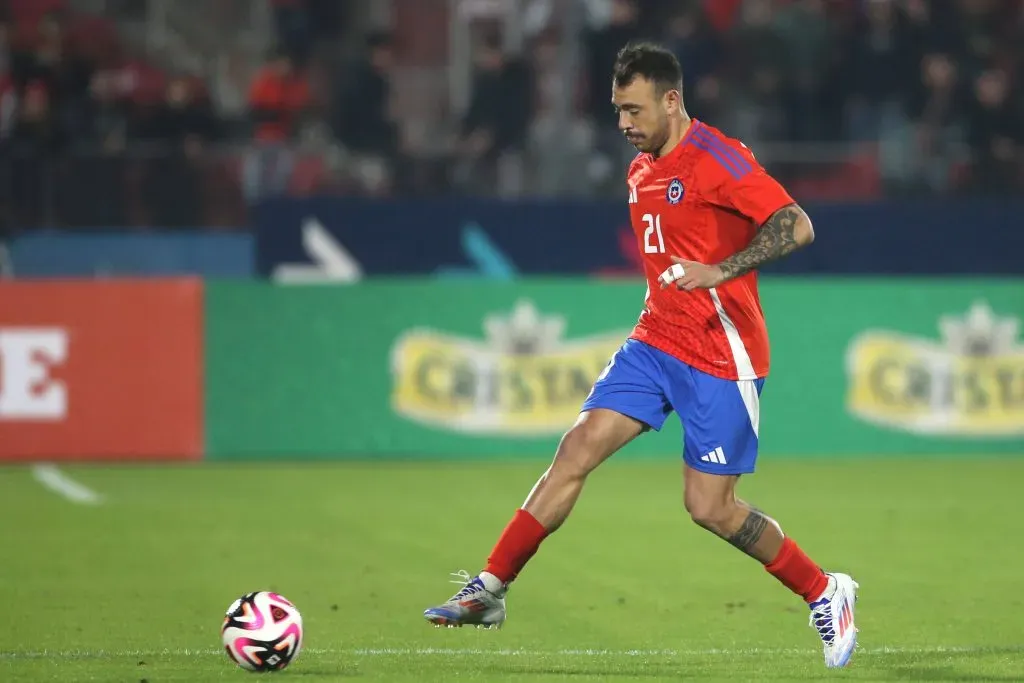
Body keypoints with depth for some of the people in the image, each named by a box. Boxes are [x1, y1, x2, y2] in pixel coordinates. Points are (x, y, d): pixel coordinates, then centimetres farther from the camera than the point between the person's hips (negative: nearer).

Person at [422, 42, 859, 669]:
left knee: (709, 507, -5)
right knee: (578, 449, -5)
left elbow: (796, 226, -23)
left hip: (722, 357, -7)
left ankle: (824, 593, 15)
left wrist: (720, 271, -30)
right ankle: (491, 589, -5)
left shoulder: (716, 159, -15)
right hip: (656, 341, 7)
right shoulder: (642, 170, 12)